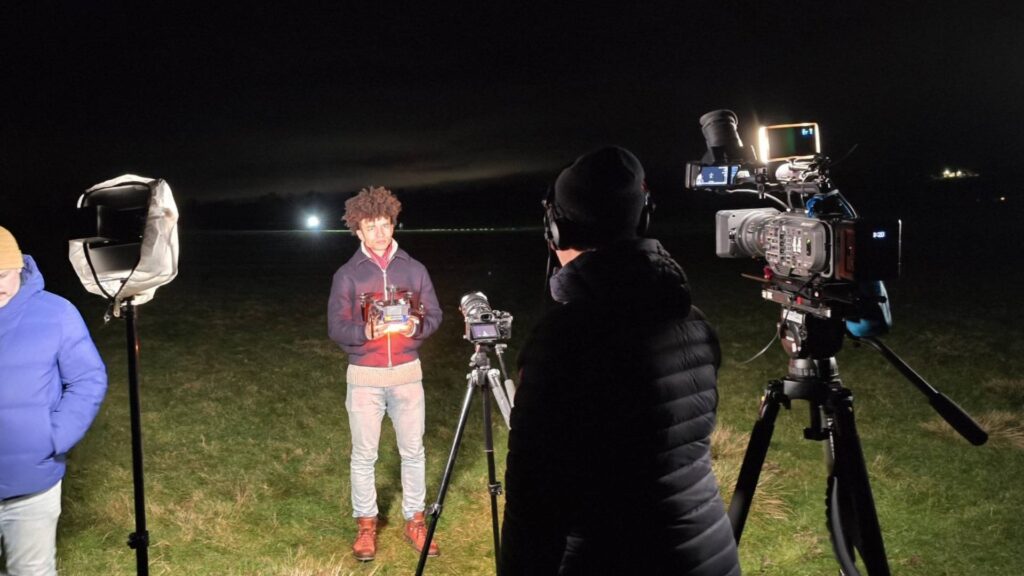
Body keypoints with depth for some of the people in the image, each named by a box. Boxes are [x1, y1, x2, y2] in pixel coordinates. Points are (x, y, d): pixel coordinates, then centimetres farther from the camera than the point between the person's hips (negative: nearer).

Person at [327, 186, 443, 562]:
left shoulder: (414, 269, 2)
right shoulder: (347, 275, -3)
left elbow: (434, 315, 5)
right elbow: (336, 328, -5)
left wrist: (416, 325, -17)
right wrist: (365, 332, -24)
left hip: (407, 372, 2)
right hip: (364, 376, -1)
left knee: (413, 451, 9)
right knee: (364, 455, 8)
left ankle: (415, 521, 23)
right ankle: (366, 525, 23)